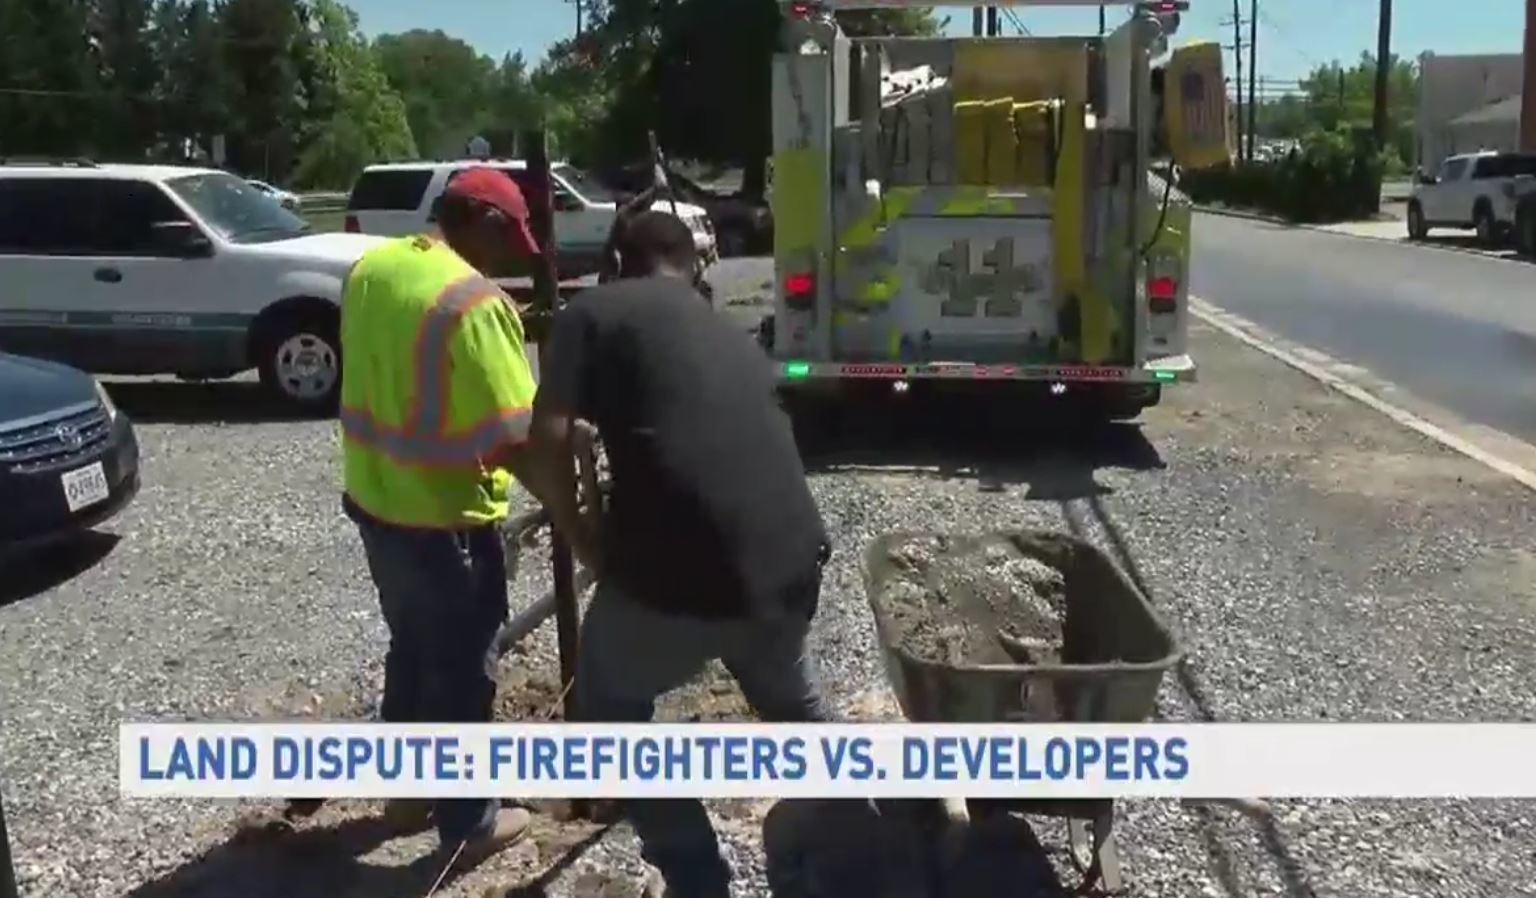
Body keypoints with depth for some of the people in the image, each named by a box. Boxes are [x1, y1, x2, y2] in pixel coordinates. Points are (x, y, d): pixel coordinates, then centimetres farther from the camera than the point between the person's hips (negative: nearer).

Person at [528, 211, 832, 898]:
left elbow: (548, 436, -5)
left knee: (608, 706, 25)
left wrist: (580, 537, 12)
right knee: (788, 697, 36)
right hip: (788, 560, 6)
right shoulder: (732, 336, 24)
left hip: (675, 568, -5)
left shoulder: (594, 313, 7)